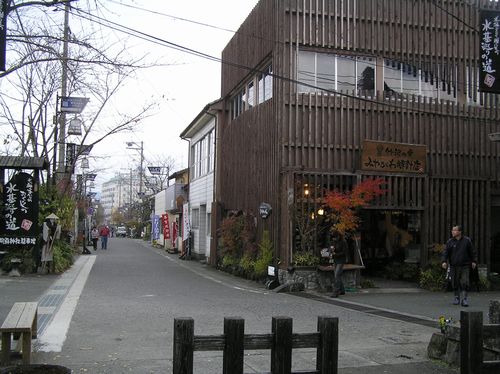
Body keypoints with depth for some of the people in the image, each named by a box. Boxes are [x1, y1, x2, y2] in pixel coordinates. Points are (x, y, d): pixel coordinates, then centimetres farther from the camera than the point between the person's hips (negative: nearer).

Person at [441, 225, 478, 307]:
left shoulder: (467, 240, 1)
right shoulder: (450, 241, 1)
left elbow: (473, 251, 9)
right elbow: (445, 252, -3)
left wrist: (474, 261, 5)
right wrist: (444, 261, -16)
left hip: (465, 266, -1)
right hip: (454, 266, 1)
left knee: (464, 283, -9)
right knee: (455, 283, 7)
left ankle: (464, 299, -6)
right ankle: (456, 297, 23)